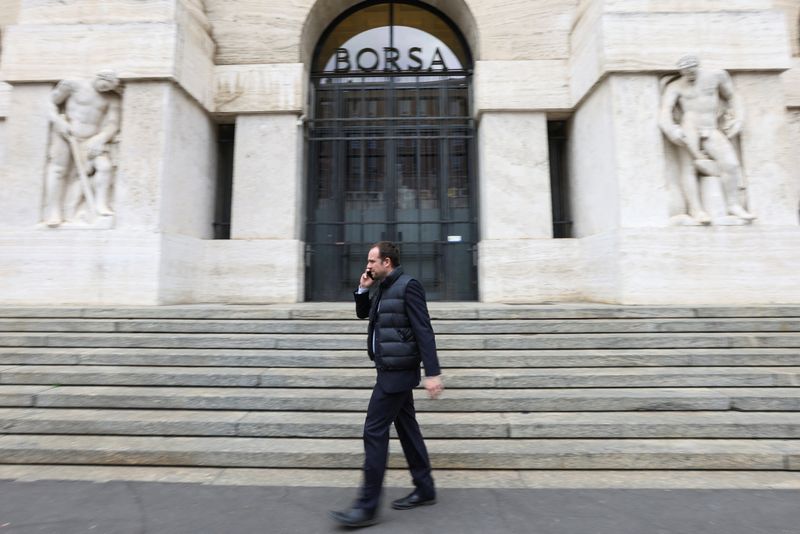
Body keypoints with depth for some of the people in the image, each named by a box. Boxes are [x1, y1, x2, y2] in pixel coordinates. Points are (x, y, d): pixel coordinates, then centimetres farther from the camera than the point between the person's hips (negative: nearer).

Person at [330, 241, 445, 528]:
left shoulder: (408, 286, -15)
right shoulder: (384, 288, 12)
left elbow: (423, 330, -20)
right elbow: (363, 313, 24)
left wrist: (432, 372, -23)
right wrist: (362, 289, 6)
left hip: (397, 371, -9)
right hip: (392, 370, 9)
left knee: (374, 431, -6)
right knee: (406, 428, 15)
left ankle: (367, 507, 4)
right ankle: (424, 489, 28)